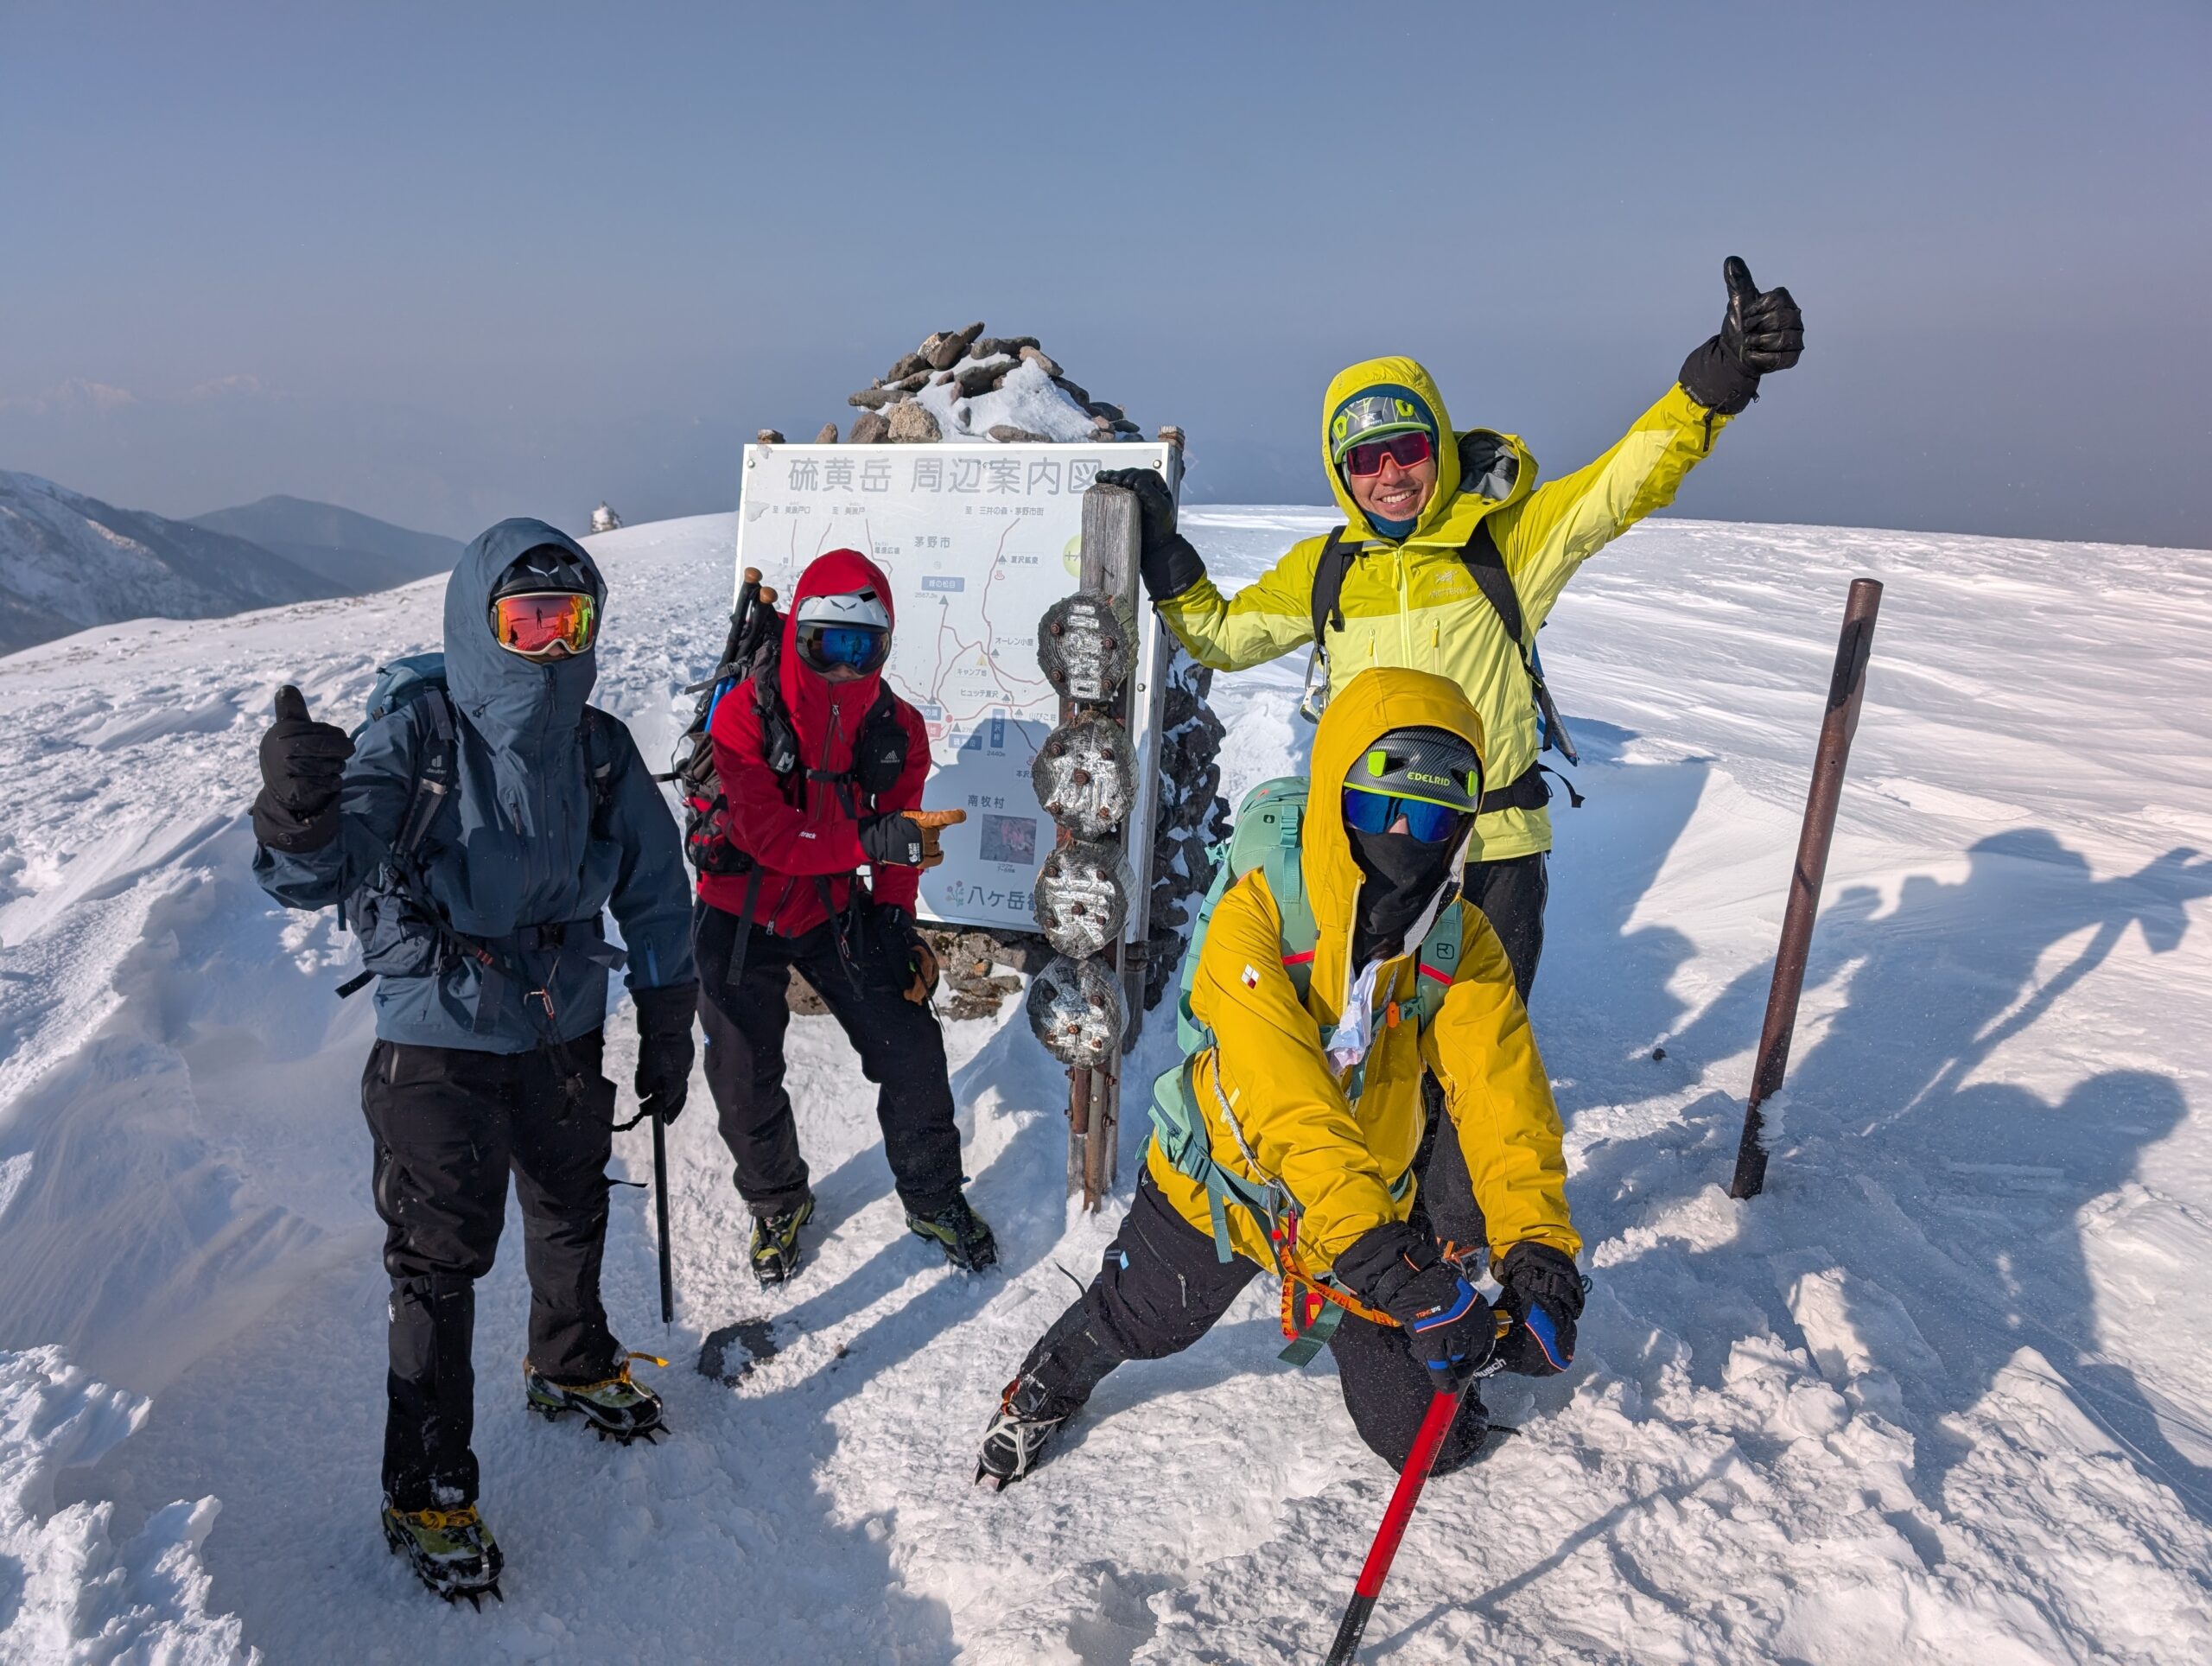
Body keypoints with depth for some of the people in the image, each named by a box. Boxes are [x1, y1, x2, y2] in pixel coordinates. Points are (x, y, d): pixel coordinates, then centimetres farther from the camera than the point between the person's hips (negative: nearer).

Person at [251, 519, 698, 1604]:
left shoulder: (600, 750, -6)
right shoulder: (417, 732, -17)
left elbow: (655, 896, 4)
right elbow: (317, 875, -27)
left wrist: (667, 1032, 6)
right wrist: (298, 814, -51)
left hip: (565, 1035, 4)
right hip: (437, 1044, -4)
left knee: (572, 1217, 22)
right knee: (438, 1267, 4)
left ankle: (572, 1368, 50)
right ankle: (427, 1493, 24)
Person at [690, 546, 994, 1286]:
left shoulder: (897, 727, -7)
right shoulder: (746, 714, -21)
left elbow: (899, 831, 3)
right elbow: (768, 834, -28)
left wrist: (895, 919, -6)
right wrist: (872, 841, -37)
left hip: (835, 908, 3)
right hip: (742, 918, -2)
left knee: (911, 1048, -2)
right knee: (744, 1080, 6)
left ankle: (934, 1198, 22)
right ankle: (777, 1203, 36)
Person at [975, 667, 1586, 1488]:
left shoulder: (1465, 943, -14)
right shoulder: (1254, 918, -29)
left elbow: (1504, 1097, -21)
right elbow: (1288, 1102, -39)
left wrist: (1535, 1245, -35)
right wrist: (1371, 1249, -48)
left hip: (1377, 1199, 3)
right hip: (1221, 1184, -2)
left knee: (1425, 1440, 8)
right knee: (1129, 1325, 19)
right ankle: (1045, 1391, 55)